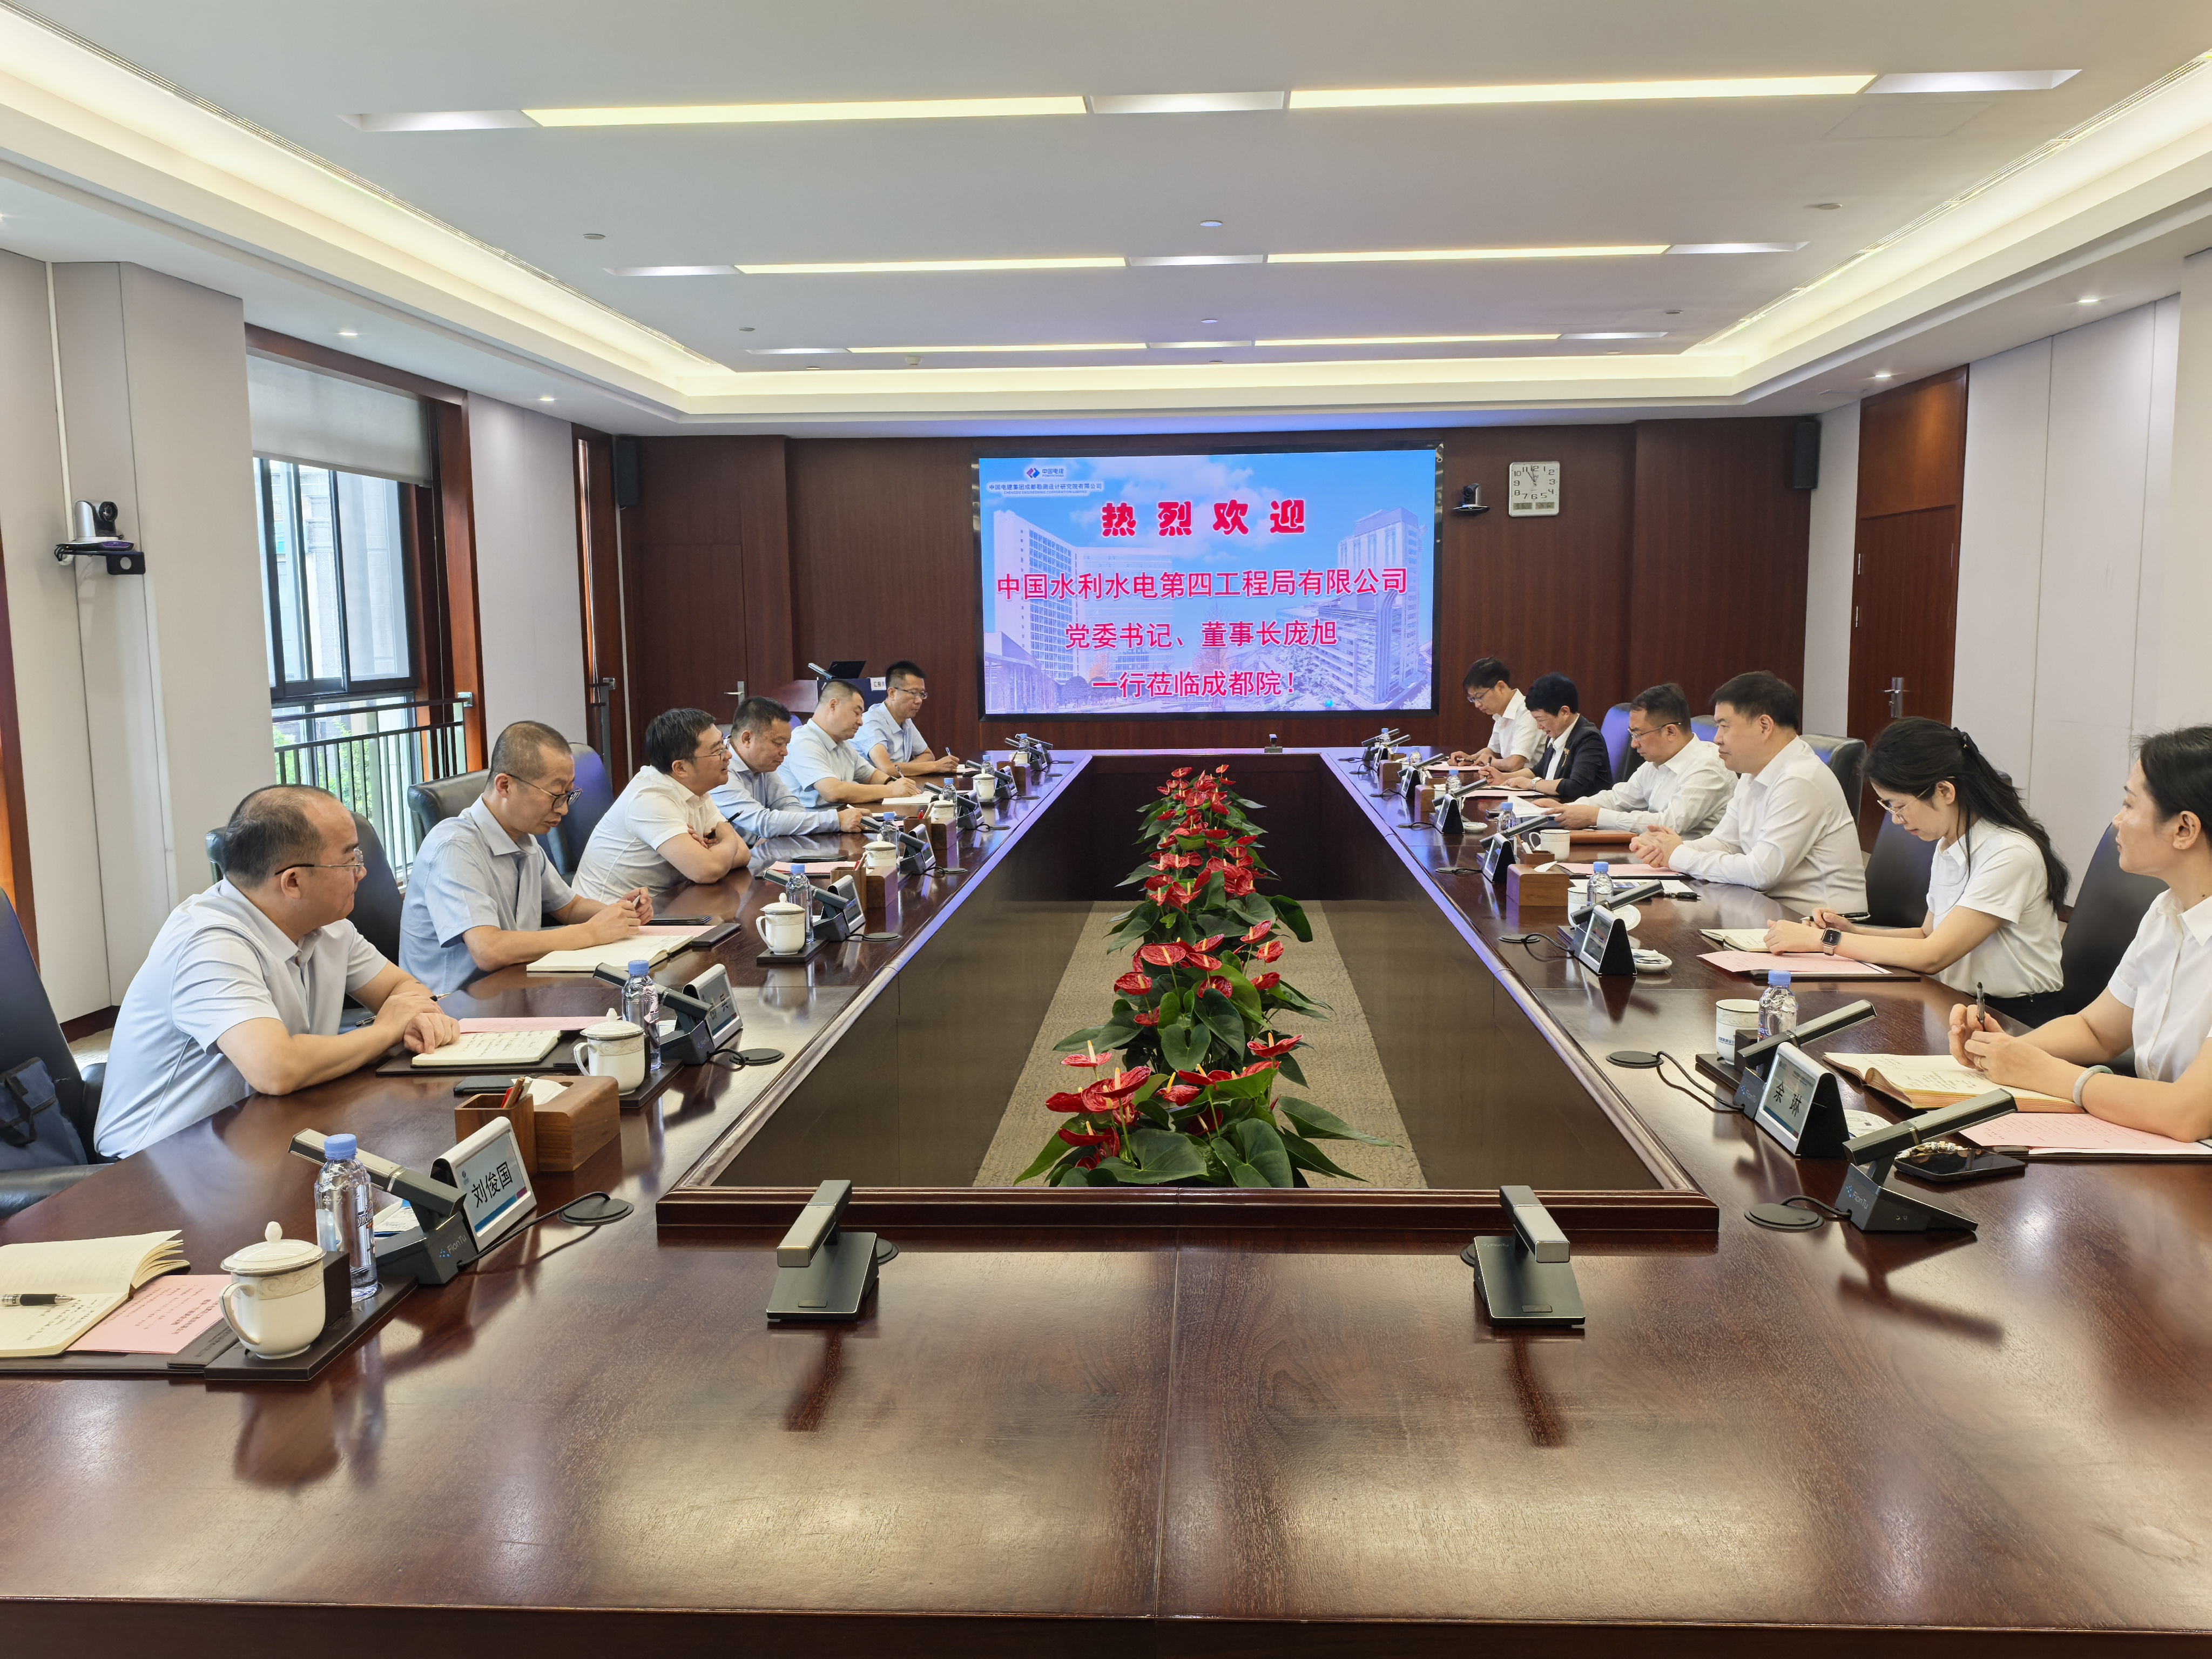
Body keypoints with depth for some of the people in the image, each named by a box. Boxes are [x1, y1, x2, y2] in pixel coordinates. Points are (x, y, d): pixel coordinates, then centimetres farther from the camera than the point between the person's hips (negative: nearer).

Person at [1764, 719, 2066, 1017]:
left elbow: (1932, 956, -21)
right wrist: (1853, 931, 1)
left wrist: (1824, 939, -17)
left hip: (2016, 1023, -7)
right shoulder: (1948, 846, 8)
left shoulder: (2011, 855, -19)